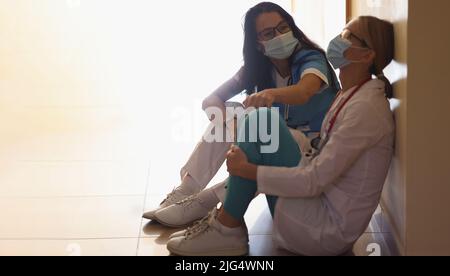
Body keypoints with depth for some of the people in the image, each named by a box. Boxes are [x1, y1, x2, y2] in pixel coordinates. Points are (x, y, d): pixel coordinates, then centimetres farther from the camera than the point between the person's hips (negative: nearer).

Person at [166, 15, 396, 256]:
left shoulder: (365, 107, -20)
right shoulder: (350, 95, 9)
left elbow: (314, 181, -23)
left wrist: (246, 169, -16)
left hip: (328, 230, -9)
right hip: (322, 201, 9)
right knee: (262, 119, 4)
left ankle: (227, 229, -5)